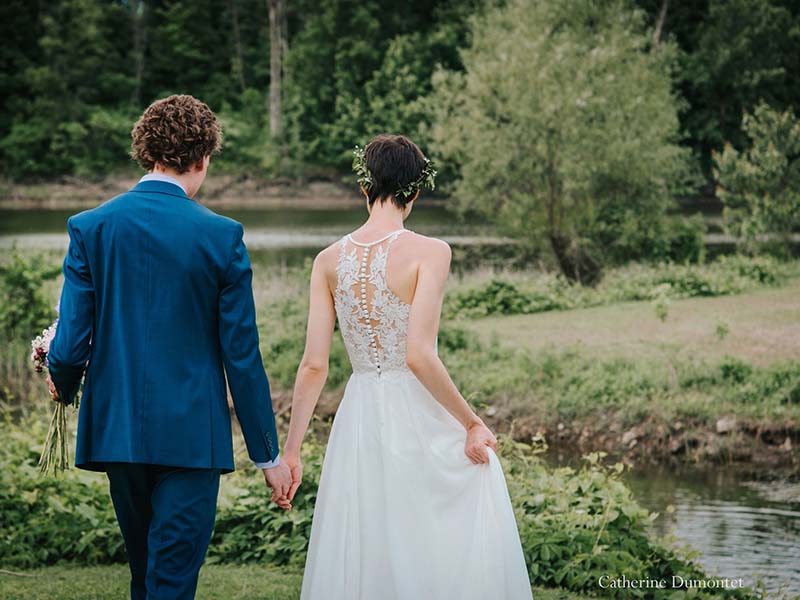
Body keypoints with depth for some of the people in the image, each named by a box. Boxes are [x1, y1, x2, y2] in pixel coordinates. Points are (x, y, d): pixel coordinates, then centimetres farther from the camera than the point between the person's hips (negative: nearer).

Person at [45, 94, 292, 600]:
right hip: (191, 435, -3)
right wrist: (268, 454, 1)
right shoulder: (221, 236, -8)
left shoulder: (91, 227, -3)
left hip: (116, 428, 3)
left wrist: (64, 388, 19)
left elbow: (70, 346, -5)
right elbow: (242, 357, -7)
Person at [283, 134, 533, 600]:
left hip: (361, 421, 5)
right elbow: (420, 356, -20)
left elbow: (314, 365, -2)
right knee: (446, 557, 6)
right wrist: (472, 424, -10)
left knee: (364, 558, 14)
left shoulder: (329, 261, 1)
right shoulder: (428, 253, -12)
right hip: (421, 417, -4)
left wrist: (291, 450, 4)